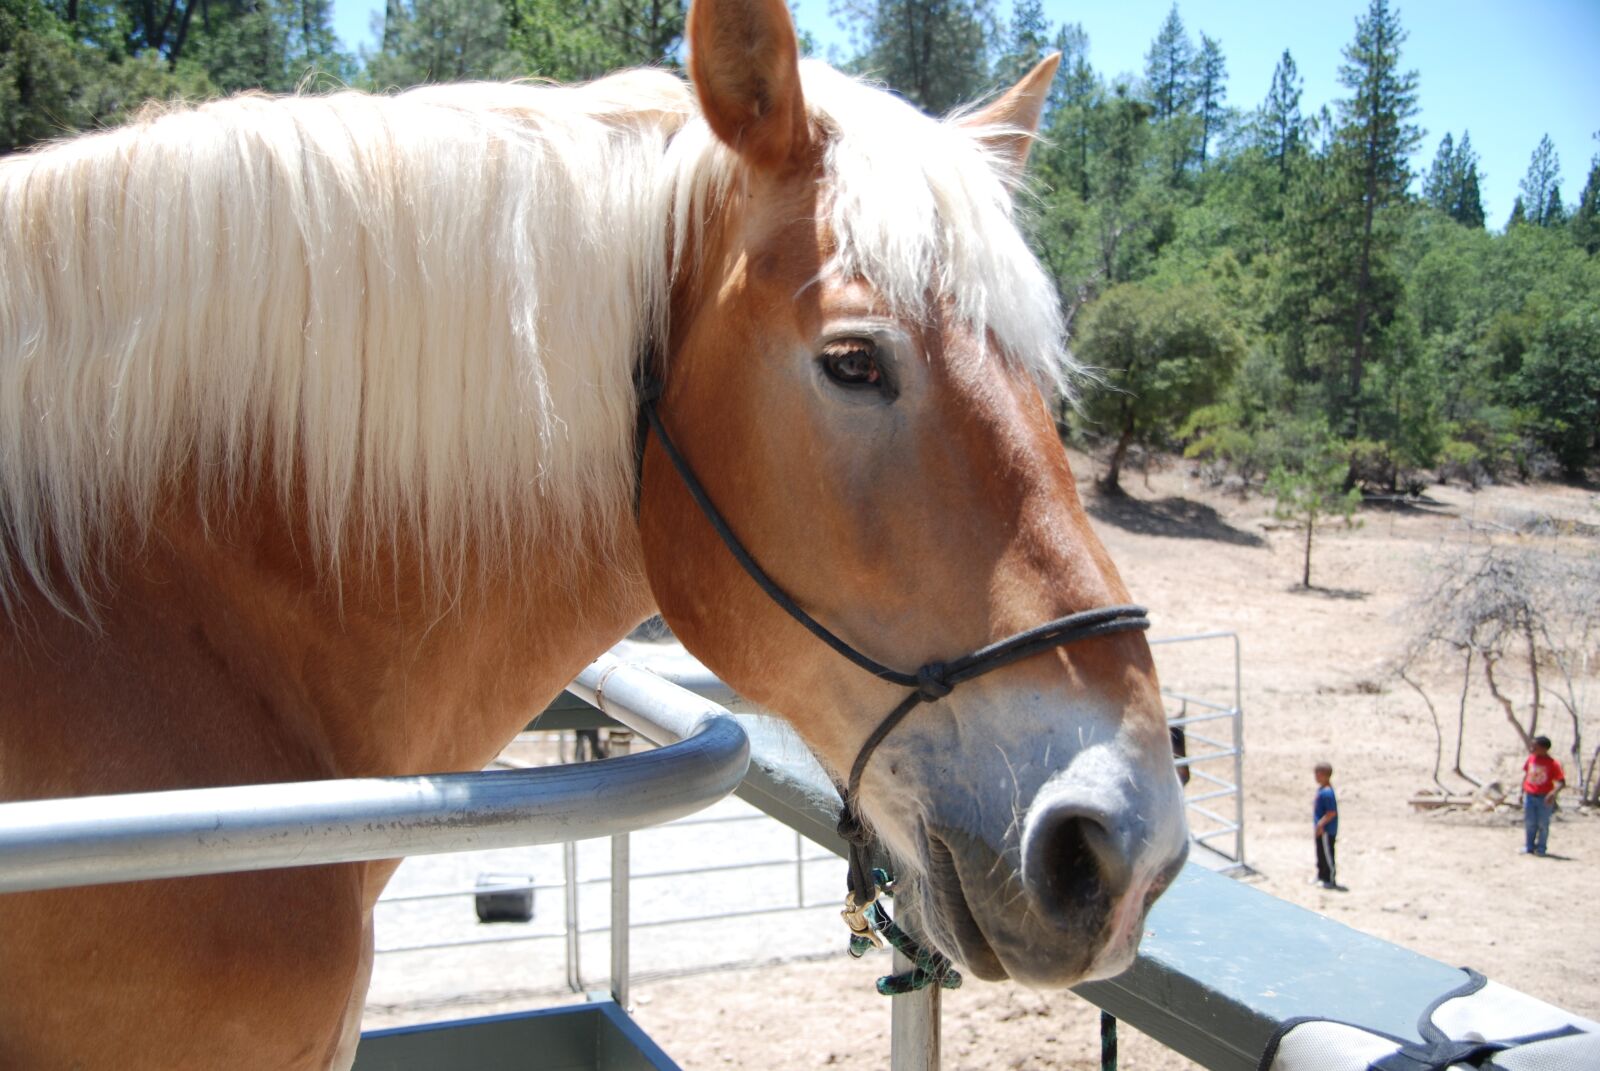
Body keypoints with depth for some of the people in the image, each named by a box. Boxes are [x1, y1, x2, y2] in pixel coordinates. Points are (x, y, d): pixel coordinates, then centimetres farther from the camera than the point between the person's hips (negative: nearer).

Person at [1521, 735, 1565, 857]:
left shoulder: (1552, 764, -12)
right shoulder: (1531, 759, 3)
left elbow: (1562, 782, -14)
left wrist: (1554, 793, -30)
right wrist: (1522, 792, 16)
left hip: (1544, 798, -4)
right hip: (1529, 796, 4)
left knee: (1543, 824, 3)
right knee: (1529, 823, 8)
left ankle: (1540, 848, 14)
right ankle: (1528, 847, 17)